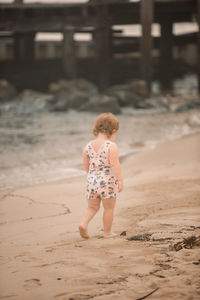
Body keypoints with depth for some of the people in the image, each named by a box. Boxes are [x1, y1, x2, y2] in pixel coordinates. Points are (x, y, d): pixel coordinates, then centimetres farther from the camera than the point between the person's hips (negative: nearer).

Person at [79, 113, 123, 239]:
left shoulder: (88, 146, 5)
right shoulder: (111, 146, -12)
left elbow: (86, 165, 12)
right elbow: (115, 165, -17)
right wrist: (120, 180, -12)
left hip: (92, 180, 5)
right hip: (107, 181, -5)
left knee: (92, 207, 18)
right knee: (109, 208, 10)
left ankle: (84, 223, -4)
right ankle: (107, 232, 18)